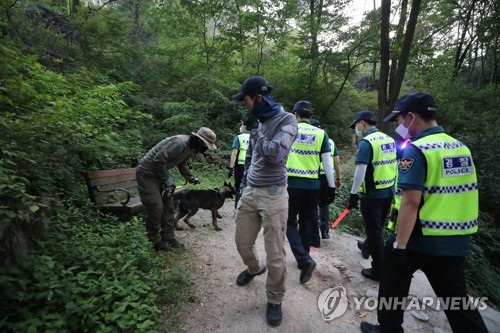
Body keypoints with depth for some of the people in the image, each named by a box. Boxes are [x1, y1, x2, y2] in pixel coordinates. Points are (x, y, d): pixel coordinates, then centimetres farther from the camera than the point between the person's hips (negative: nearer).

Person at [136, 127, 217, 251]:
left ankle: (169, 237, 19)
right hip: (147, 173, -9)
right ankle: (156, 241, 11)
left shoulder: (190, 147, 3)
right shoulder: (180, 143, -29)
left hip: (159, 173, 10)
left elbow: (182, 164, 19)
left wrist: (191, 179, 8)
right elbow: (159, 159, -31)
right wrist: (166, 179, -19)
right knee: (156, 208, -8)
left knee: (168, 205, 8)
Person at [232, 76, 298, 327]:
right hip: (250, 192, 7)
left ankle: (275, 301, 26)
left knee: (275, 255, 3)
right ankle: (254, 268, 49)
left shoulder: (286, 120, -10)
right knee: (242, 243, 17)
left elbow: (276, 153, -25)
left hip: (273, 195, -7)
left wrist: (256, 135, -9)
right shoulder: (257, 121, 11)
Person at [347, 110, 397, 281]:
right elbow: (393, 166, 15)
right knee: (378, 227, 24)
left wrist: (353, 194, -16)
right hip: (389, 192, 8)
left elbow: (360, 170, -22)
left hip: (372, 195, -7)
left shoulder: (366, 142, -16)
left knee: (374, 230, 5)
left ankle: (378, 270, 15)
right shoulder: (389, 139, 9)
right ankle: (369, 245, 46)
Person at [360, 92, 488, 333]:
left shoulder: (416, 150, -17)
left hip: (420, 239, -6)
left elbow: (410, 202, -24)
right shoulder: (461, 147, 7)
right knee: (456, 298, 16)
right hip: (457, 240, 7)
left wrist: (399, 245, -20)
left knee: (394, 282, 16)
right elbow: (455, 195, 14)